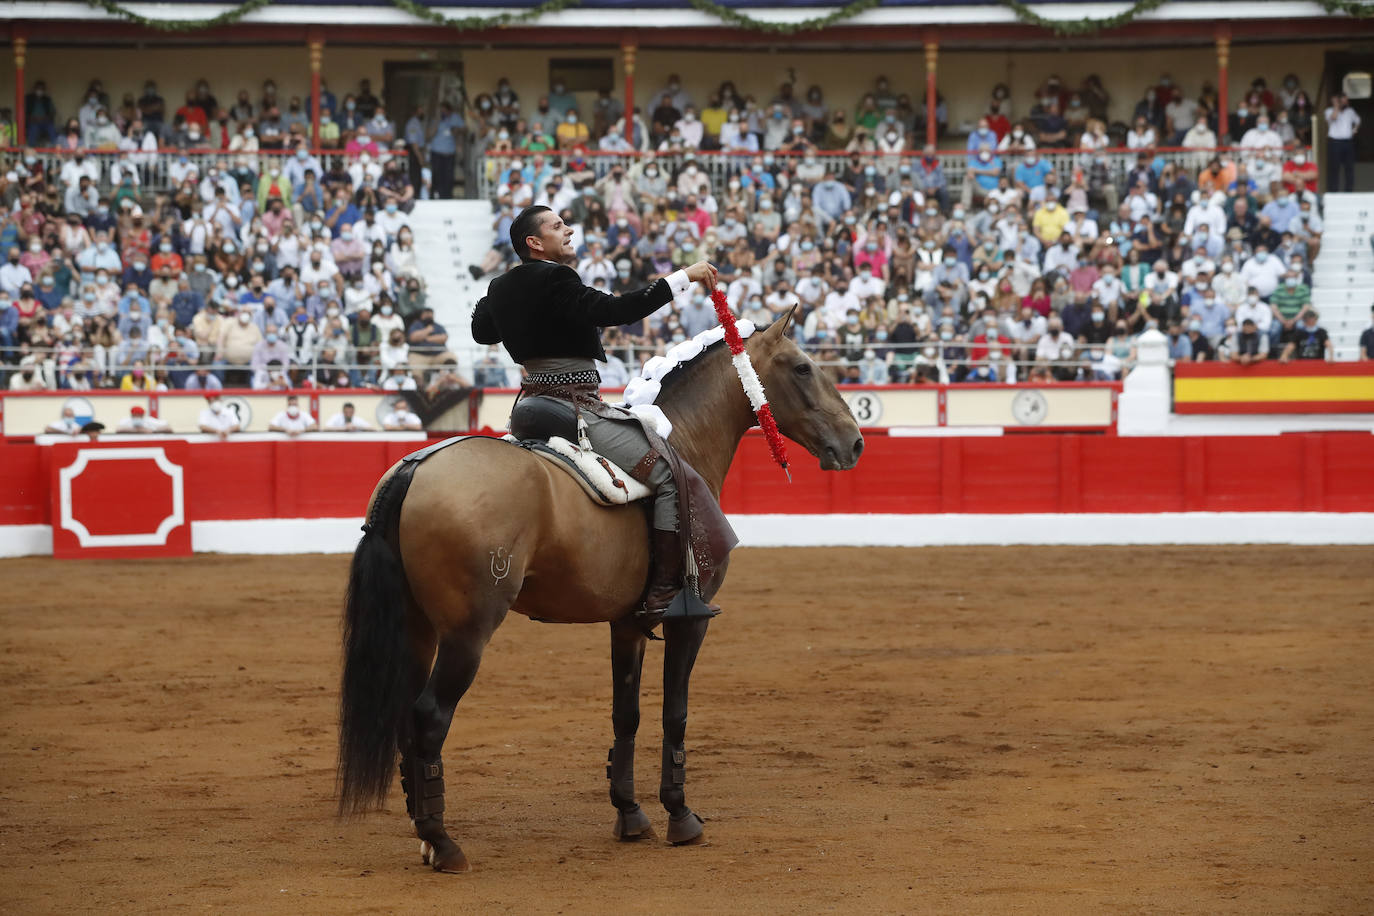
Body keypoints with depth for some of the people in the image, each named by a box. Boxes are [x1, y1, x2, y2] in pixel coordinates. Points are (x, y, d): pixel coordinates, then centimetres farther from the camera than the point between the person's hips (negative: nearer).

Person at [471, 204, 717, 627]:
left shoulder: (501, 287, 12)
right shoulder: (555, 281, -17)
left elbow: (481, 330, 29)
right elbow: (614, 311, -28)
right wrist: (682, 277, -26)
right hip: (576, 409, -10)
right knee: (671, 477, -12)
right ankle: (664, 592, -19)